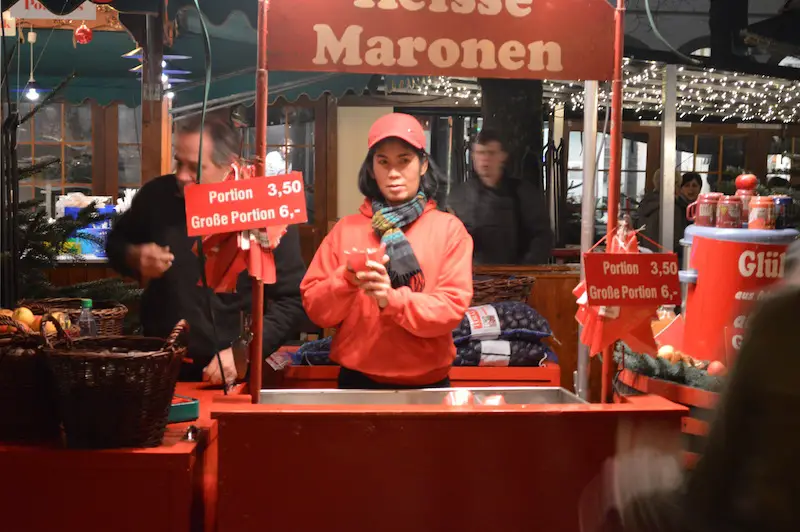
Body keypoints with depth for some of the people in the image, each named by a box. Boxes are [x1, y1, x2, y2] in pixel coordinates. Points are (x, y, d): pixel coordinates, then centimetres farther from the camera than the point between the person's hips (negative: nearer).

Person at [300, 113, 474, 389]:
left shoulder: (448, 228, -1)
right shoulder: (346, 228, 3)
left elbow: (452, 307, -9)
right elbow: (315, 308, 0)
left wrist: (393, 299, -23)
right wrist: (347, 280, -18)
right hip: (358, 381, 1)